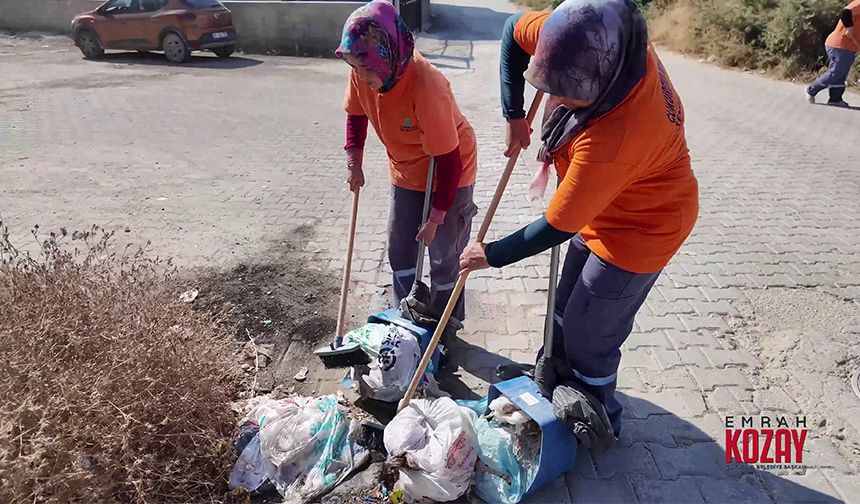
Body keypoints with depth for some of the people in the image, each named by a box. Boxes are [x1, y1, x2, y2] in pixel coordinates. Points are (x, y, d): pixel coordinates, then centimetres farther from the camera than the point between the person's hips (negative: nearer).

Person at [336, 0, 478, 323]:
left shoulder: (426, 88, -35)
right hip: (406, 173, 7)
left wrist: (436, 217, -22)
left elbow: (448, 160, -28)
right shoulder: (362, 74, -17)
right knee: (399, 249, 14)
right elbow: (356, 115, 6)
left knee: (444, 257, 4)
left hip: (449, 174, -6)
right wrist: (354, 162, -2)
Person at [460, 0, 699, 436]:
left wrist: (491, 254, -15)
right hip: (601, 208, 9)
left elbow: (558, 227, -29)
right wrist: (514, 117, -6)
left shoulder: (613, 136, -41)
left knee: (590, 338, 7)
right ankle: (556, 383, 49)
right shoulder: (598, 46, -20)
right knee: (566, 310, 24)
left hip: (639, 229, -8)